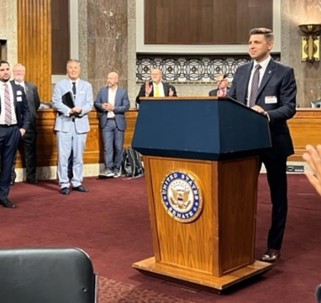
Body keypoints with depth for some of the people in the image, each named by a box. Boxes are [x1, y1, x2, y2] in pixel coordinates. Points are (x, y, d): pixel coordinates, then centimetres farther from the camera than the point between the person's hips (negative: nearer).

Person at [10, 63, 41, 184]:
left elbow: (37, 104, 15)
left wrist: (30, 114, 7)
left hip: (29, 124, 3)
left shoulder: (32, 87, 11)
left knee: (30, 152, 9)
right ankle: (10, 177, 12)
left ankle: (31, 177, 19)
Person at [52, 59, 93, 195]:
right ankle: (64, 184, 2)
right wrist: (69, 110, -20)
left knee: (79, 155, 6)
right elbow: (56, 102, -4)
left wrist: (81, 110, -18)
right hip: (64, 123, -2)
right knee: (63, 155, -4)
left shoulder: (87, 85, 12)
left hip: (81, 124, 2)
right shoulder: (60, 85, 7)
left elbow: (89, 104, 3)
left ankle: (77, 182, 15)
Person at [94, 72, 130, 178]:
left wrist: (114, 108, -15)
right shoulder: (102, 90, 11)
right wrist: (102, 106, -11)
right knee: (107, 146, -7)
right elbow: (96, 103, 10)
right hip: (106, 122, 1)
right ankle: (108, 168, -7)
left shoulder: (123, 92, 5)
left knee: (118, 147, 4)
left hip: (118, 122, 0)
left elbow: (126, 106, -4)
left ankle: (117, 168, 15)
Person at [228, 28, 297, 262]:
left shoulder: (284, 72, -6)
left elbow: (289, 108, -13)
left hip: (273, 141, -4)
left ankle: (274, 247, 20)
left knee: (278, 195, 7)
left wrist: (266, 114, -29)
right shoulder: (241, 71, 10)